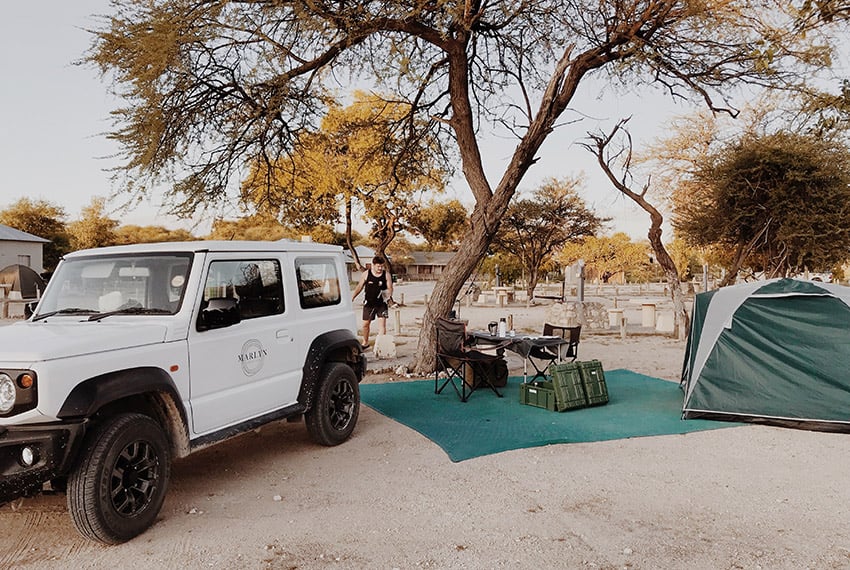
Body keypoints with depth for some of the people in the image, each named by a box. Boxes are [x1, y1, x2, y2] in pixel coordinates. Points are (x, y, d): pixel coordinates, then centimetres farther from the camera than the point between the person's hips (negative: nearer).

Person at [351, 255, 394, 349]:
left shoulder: (386, 275, -3)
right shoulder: (366, 274, -2)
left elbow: (390, 288, -1)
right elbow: (359, 287, 6)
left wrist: (389, 296, -22)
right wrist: (352, 298, 5)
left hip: (382, 304, -1)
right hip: (369, 303, 1)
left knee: (382, 323, -10)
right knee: (365, 324, 10)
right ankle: (365, 342, 31)